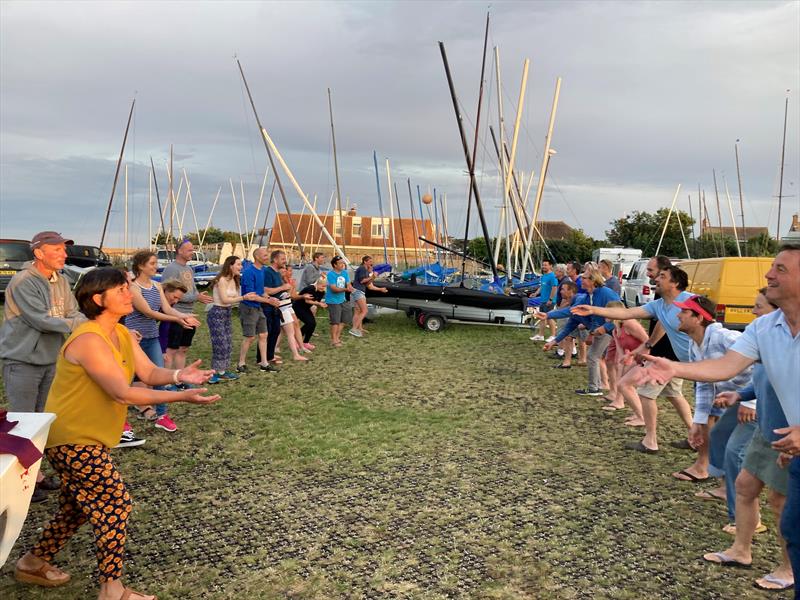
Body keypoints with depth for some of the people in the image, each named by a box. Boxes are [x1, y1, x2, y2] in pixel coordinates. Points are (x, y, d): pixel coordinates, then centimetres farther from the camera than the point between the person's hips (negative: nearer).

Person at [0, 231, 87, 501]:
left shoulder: (61, 282, 5)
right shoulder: (23, 281, -18)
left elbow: (73, 314, 1)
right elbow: (41, 320, -24)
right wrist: (79, 324, -21)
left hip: (49, 361, 8)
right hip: (22, 362, -8)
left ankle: (35, 472, 30)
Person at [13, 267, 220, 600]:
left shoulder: (121, 334, 4)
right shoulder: (90, 340, -26)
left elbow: (149, 373, -2)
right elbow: (123, 393, -31)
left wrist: (179, 375, -23)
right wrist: (181, 397, -34)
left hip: (84, 437, 10)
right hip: (74, 439, -10)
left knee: (77, 507, 22)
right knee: (115, 503, -7)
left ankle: (33, 562, 41)